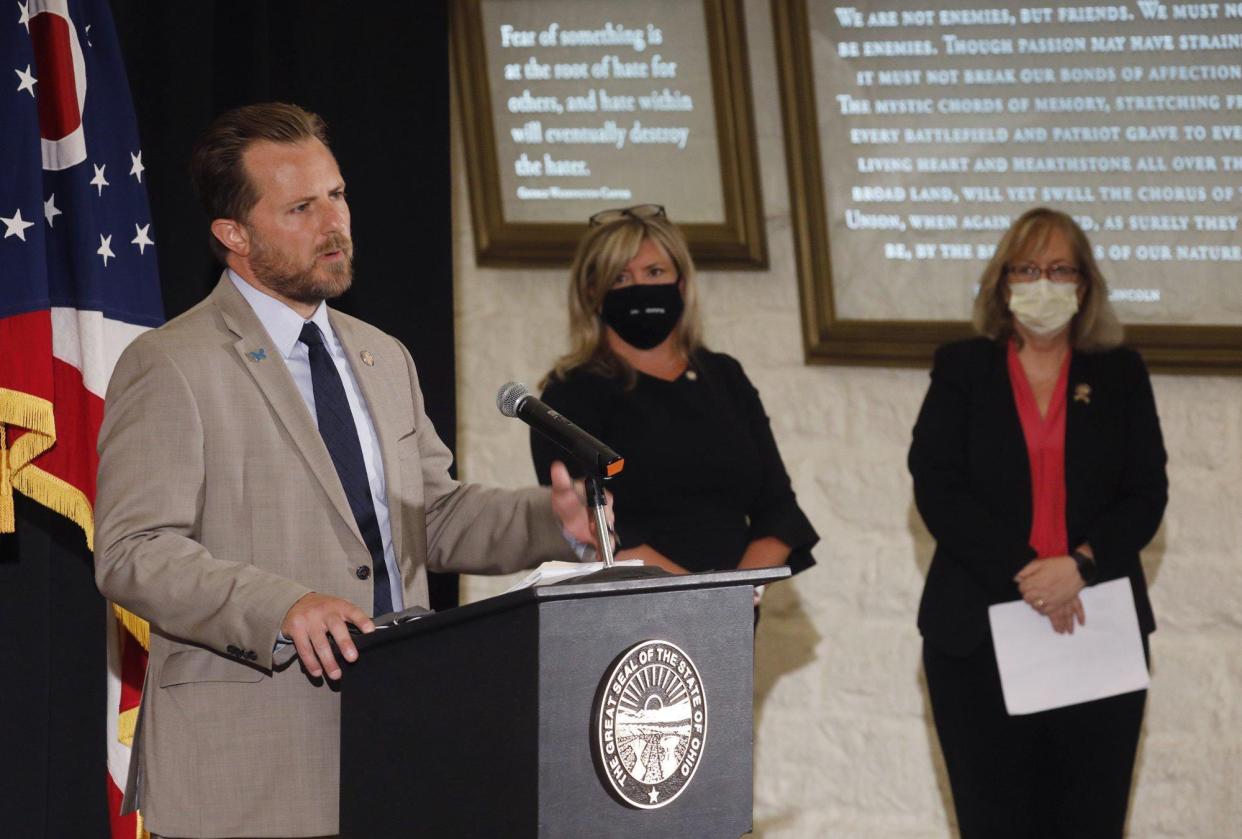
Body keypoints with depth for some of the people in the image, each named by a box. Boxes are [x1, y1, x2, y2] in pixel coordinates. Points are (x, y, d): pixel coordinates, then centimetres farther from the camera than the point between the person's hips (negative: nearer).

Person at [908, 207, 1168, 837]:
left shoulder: (1120, 374, 11)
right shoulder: (961, 370, 7)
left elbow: (1146, 494, 3)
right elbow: (937, 488, -3)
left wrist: (1080, 565, -15)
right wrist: (1022, 572, -15)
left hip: (1098, 633, 1)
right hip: (979, 634, -1)